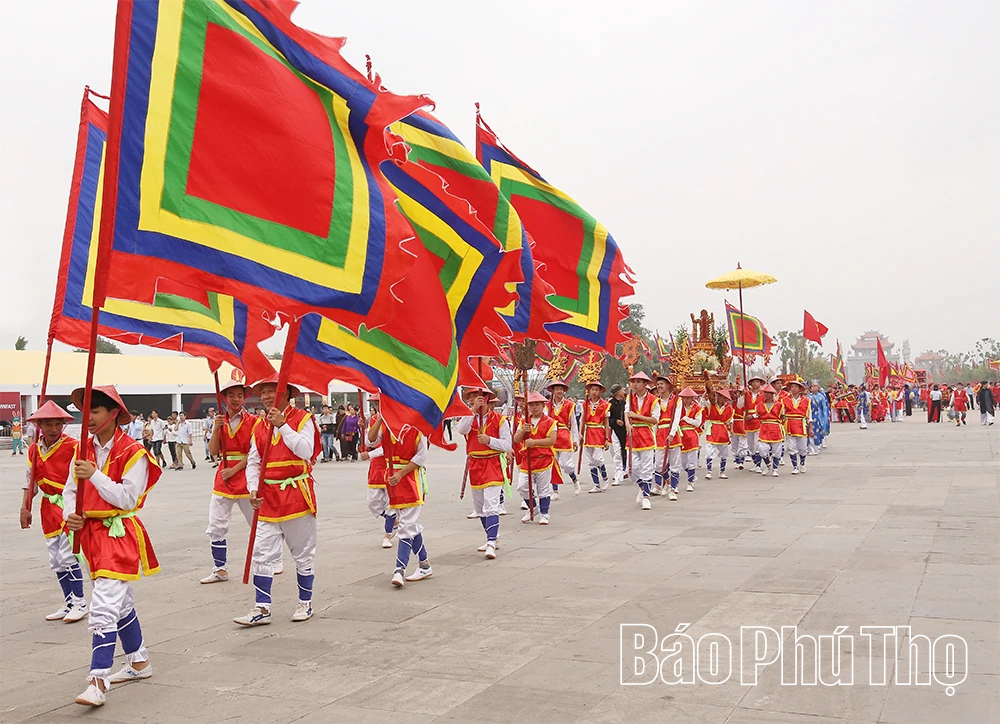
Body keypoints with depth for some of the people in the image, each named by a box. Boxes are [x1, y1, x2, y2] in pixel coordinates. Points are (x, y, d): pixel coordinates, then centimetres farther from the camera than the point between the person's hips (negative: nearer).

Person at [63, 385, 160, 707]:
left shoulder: (133, 452, -13)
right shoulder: (84, 450, 7)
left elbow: (127, 499, -18)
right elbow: (70, 490, 8)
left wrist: (95, 474, -24)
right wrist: (70, 515, -11)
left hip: (119, 534, -8)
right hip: (91, 533, 8)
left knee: (104, 607, -16)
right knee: (121, 602, 20)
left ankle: (98, 681, -12)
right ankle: (139, 662, 35)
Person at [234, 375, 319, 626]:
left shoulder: (303, 419, -5)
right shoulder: (259, 426, 10)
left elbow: (306, 451, -20)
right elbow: (253, 462, 7)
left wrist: (282, 425, -23)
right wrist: (253, 490, -9)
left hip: (297, 494, -4)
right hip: (268, 498, 5)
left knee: (303, 553, 7)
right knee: (262, 554, 1)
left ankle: (305, 602, 21)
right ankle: (262, 608, 6)